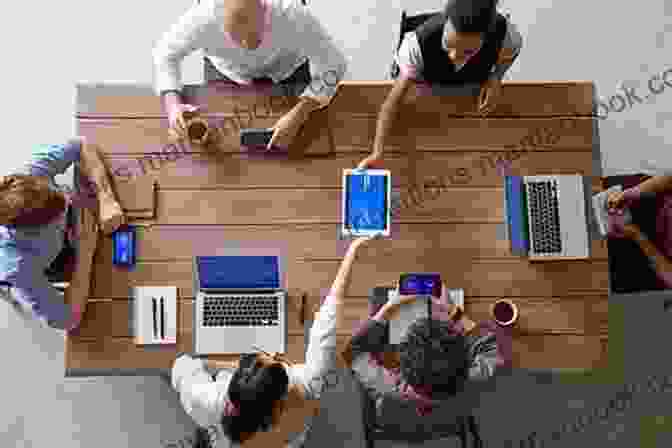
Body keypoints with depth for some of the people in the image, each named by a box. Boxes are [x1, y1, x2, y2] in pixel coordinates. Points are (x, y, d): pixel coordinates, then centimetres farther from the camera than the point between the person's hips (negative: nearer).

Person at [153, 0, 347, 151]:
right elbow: (165, 53, -18)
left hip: (288, 70, 0)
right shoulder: (204, 17, -38)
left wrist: (298, 116, -39)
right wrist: (172, 104, -35)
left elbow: (334, 65, -29)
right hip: (226, 72, 1)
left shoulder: (294, 16, -42)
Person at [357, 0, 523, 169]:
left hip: (475, 88, 1)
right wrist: (377, 153, -52)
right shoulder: (419, 43, -45)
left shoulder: (503, 32, -39)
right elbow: (394, 100, -42)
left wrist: (496, 77, -30)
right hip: (429, 88, -1)